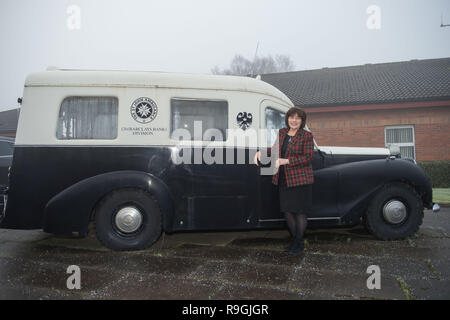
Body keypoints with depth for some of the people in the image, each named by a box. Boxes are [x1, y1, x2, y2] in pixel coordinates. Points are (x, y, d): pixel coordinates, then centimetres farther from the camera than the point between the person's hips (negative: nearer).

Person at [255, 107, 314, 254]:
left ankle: (300, 243, 16)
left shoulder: (307, 136, -7)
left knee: (300, 211, 0)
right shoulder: (282, 132, 10)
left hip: (301, 179, -6)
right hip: (284, 180, 6)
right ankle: (295, 239, 27)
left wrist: (286, 161, -21)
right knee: (287, 210, 10)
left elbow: (308, 158, -14)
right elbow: (275, 149, 20)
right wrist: (261, 152, 2)